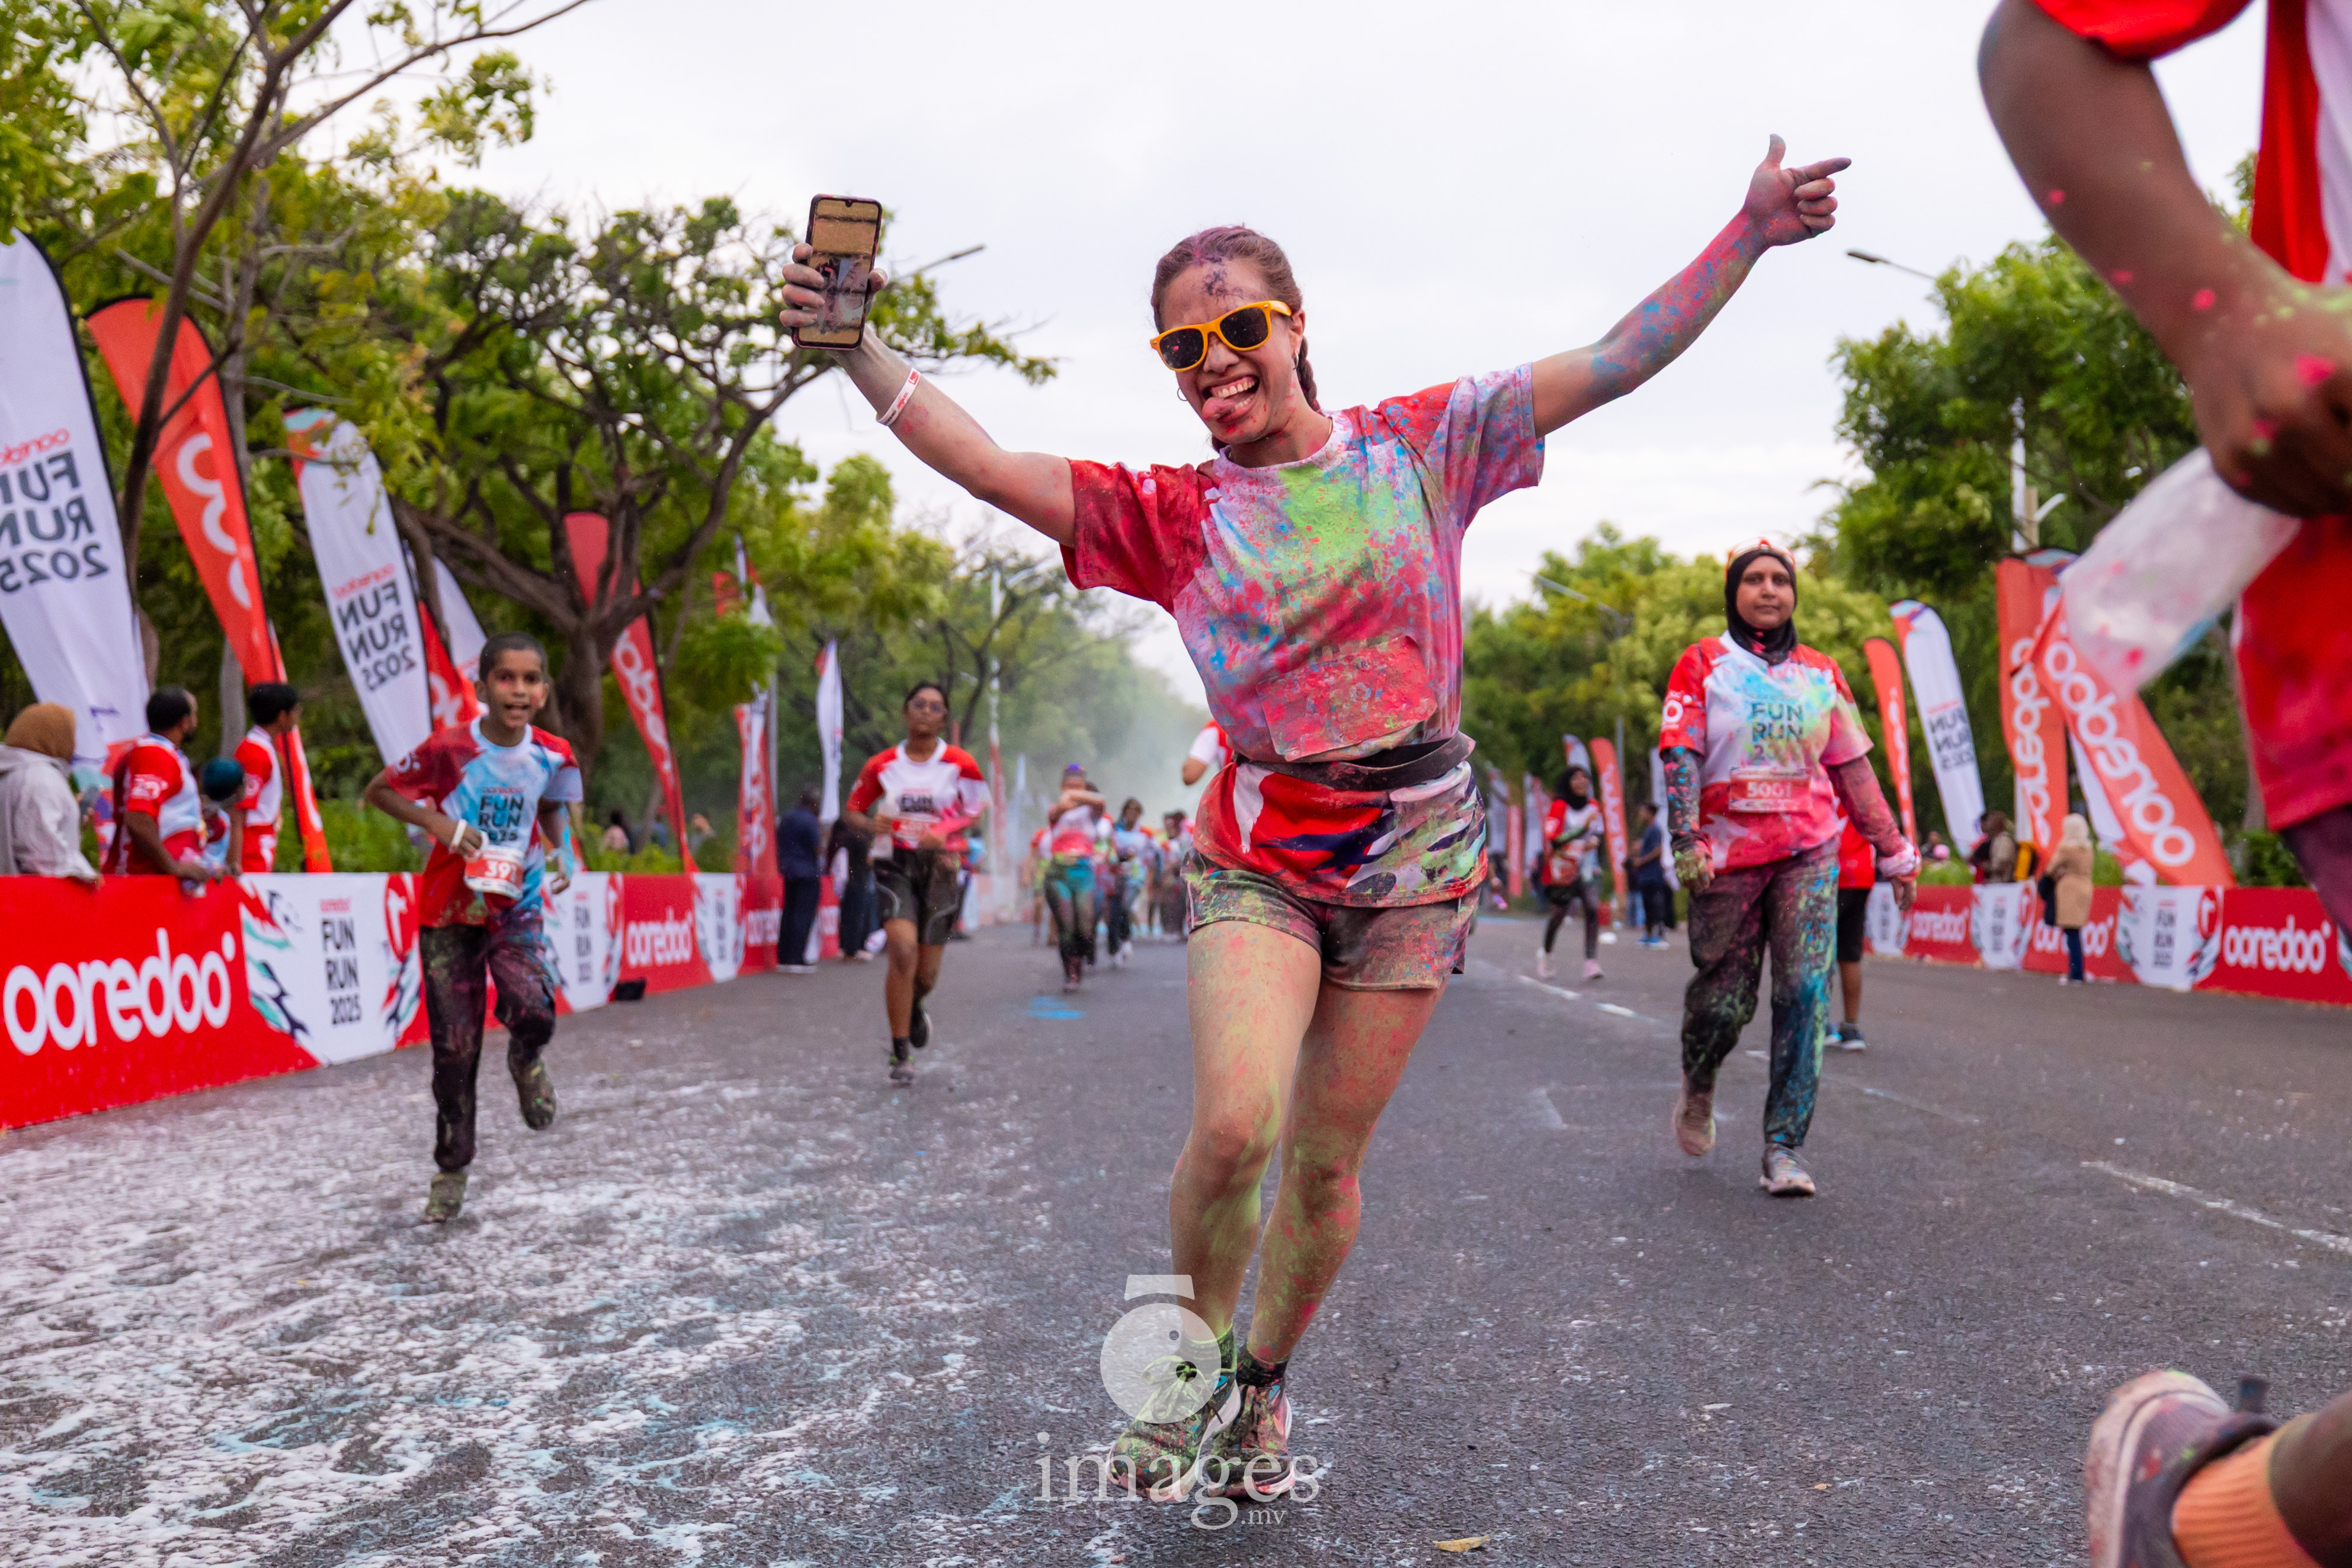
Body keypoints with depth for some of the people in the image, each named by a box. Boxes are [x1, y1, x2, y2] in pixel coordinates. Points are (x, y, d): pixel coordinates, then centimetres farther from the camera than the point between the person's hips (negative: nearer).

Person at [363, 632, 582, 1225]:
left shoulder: (552, 755, -6)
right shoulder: (450, 748, -15)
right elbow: (378, 791, -3)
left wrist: (560, 850, -2)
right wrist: (438, 822, -17)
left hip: (516, 904, 1)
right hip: (449, 909, -1)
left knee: (533, 1010, -27)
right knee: (455, 1047, 3)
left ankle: (527, 1056, 12)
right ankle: (451, 1171, 22)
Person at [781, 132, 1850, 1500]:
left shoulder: (1417, 446, 3)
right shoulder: (1171, 515, 2)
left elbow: (1619, 360, 2)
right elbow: (981, 462, -4)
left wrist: (1751, 231, -4)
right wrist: (849, 340, -12)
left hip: (1416, 853, 1)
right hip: (1259, 849, 0)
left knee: (1327, 1162, 6)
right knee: (1235, 1125, -21)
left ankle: (1266, 1388, 32)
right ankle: (1195, 1361, 10)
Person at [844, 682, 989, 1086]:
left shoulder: (960, 762, -3)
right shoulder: (882, 765, 0)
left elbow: (976, 808, 5)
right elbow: (854, 810, 10)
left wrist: (944, 831, -14)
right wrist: (872, 824, -13)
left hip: (940, 864, 1)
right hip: (894, 864, -1)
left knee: (927, 972, 5)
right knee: (903, 951, -22)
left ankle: (914, 1009, 43)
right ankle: (900, 1053, -11)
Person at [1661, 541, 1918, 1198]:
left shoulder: (1821, 673, 12)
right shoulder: (1703, 664, 3)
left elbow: (1853, 768, 15)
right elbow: (1680, 756, -6)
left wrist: (1893, 851, 14)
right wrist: (1686, 839, -19)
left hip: (1809, 853, 2)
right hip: (1727, 854, -2)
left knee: (1805, 992, -9)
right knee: (1724, 1000, 2)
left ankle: (1784, 1146, -2)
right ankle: (1697, 1084, 35)